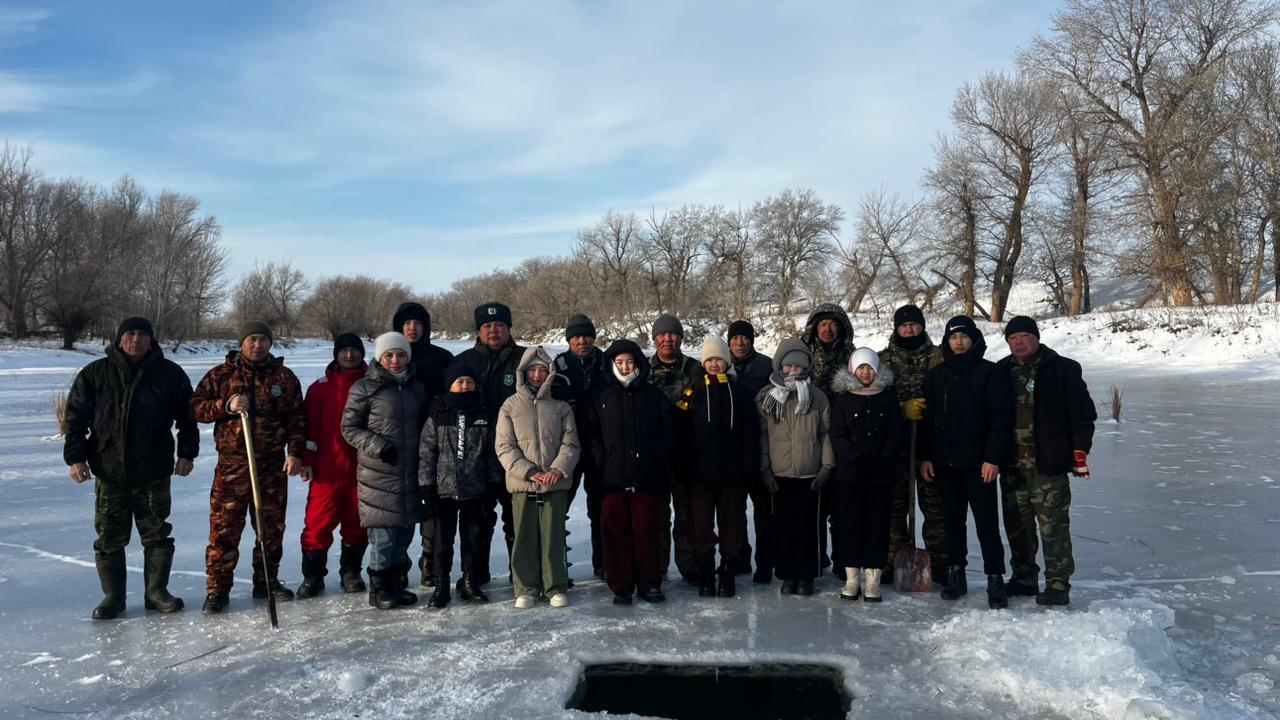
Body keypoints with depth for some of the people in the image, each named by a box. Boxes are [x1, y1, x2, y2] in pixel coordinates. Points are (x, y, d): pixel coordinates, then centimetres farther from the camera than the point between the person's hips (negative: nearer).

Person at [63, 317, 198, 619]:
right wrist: (75, 457, -3)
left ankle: (156, 591, 17)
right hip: (109, 471, 0)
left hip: (154, 471, 0)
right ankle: (113, 596, 17)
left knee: (157, 534, 6)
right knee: (109, 537, 6)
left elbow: (187, 416, 7)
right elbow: (75, 417, 4)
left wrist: (187, 453, 2)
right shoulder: (95, 374, 3)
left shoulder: (170, 374, 3)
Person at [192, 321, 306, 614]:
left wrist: (295, 452, -3)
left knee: (272, 525, 9)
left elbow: (298, 417, 7)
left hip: (273, 464, 2)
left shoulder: (284, 377, 8)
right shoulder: (221, 374, 6)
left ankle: (267, 581, 23)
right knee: (224, 526, -2)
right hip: (232, 463, -1)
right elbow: (196, 407, 4)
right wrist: (226, 405, -14)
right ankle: (218, 587, 8)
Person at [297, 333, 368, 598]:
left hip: (362, 467, 1)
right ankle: (313, 575, 11)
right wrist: (307, 461, -2)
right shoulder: (320, 387, 5)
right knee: (318, 521, -1)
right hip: (327, 467, 0)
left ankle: (351, 571, 22)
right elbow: (310, 426, 4)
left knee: (357, 522, 8)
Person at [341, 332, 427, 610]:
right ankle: (379, 589, 11)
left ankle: (397, 584, 24)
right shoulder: (364, 388, -4)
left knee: (405, 530, 11)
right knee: (383, 534, -4)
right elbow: (349, 427, -4)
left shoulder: (416, 388, 12)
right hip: (377, 473, -5)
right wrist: (377, 445, -16)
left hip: (409, 472, 5)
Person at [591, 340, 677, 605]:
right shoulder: (603, 398, 8)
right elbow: (593, 434, 8)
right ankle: (621, 586, 12)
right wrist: (603, 462, -3)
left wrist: (657, 458, -3)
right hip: (613, 479, 1)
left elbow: (669, 429, 7)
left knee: (647, 531, 4)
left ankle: (649, 583, 15)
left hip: (648, 478, 0)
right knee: (615, 532, 3)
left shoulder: (653, 395, 7)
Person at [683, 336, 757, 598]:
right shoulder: (694, 392, 3)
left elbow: (750, 433, 1)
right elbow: (682, 431, 2)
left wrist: (749, 466, -6)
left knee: (732, 525, 7)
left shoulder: (739, 392, 3)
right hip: (700, 472, 0)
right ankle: (706, 577, 16)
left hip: (732, 472, 0)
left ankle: (727, 575, 19)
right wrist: (684, 466, -4)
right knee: (702, 526, 5)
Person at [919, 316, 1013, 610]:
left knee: (986, 521, -1)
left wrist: (993, 458, -14)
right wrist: (925, 457, 5)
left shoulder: (990, 373, -3)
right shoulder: (936, 375, 9)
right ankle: (956, 573, 21)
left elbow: (1002, 417, -8)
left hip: (979, 463, -4)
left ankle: (995, 578, 6)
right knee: (953, 520, 12)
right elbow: (927, 418, 11)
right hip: (945, 463, 4)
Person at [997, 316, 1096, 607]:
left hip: (1048, 463, -5)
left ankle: (1058, 584, 4)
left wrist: (1080, 450, -8)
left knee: (1053, 525, -5)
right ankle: (1024, 578, 26)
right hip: (1012, 464, 5)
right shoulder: (1001, 372, 11)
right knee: (1016, 524, 12)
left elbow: (1083, 413, -2)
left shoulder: (1063, 369, -2)